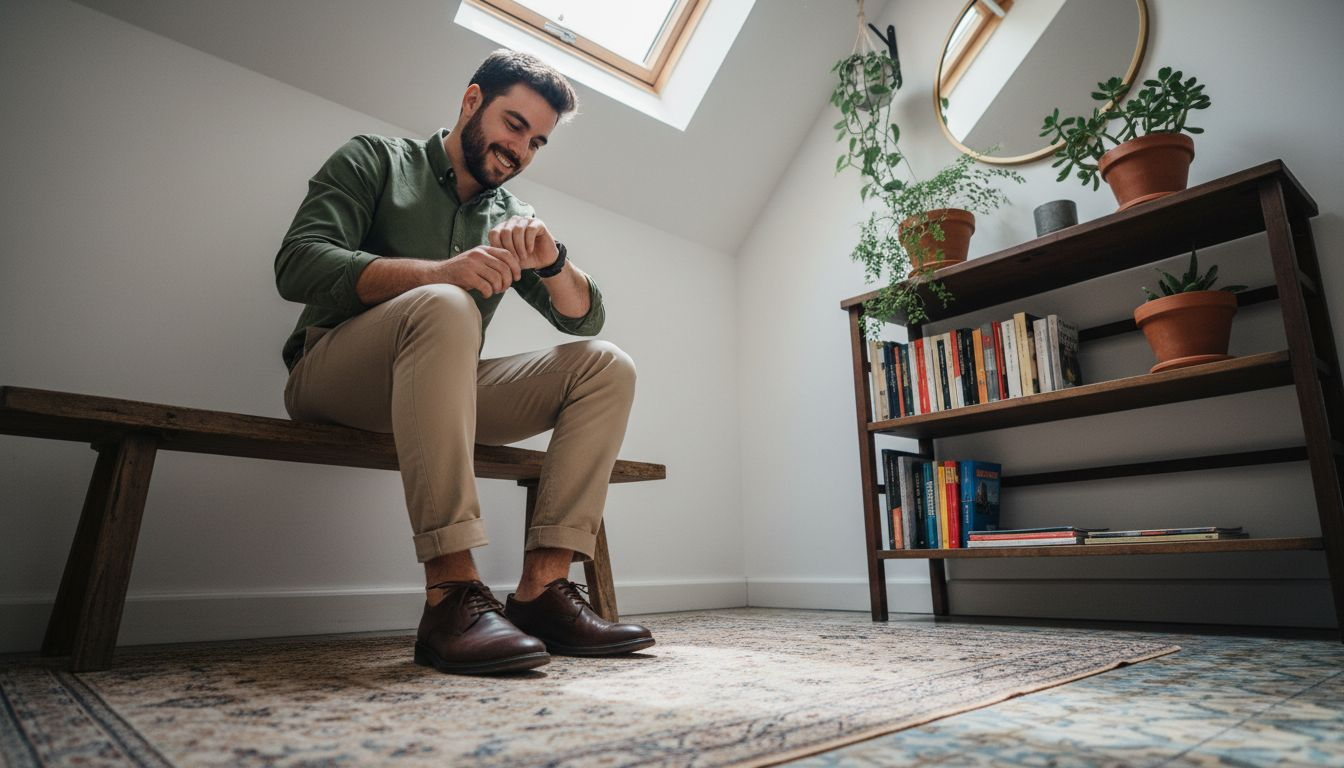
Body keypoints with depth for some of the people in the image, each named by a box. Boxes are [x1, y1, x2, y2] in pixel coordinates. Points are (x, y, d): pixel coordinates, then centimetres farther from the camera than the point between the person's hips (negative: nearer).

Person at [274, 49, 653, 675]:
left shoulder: (514, 219, 18)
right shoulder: (376, 160, 6)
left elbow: (584, 319, 10)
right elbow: (298, 264, -11)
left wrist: (549, 259, -12)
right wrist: (441, 271, -25)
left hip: (442, 391, 5)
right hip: (332, 376, -4)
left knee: (606, 366, -12)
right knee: (444, 307, -36)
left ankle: (541, 588, -25)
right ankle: (451, 595, -40)